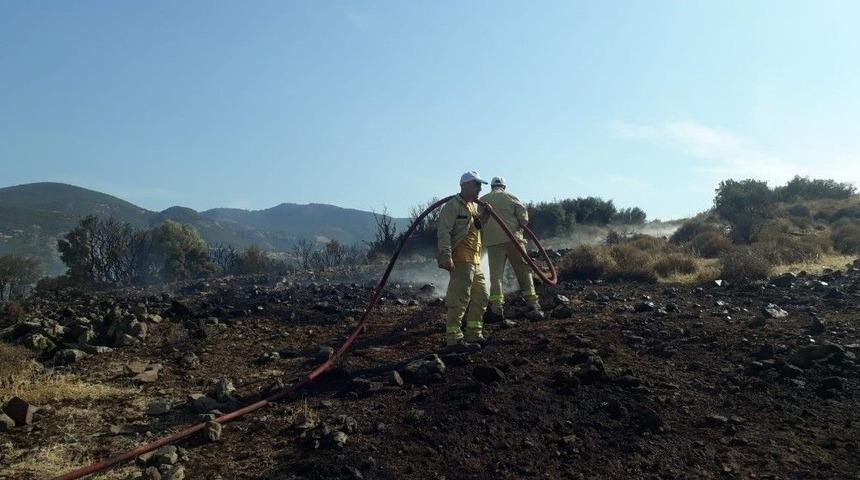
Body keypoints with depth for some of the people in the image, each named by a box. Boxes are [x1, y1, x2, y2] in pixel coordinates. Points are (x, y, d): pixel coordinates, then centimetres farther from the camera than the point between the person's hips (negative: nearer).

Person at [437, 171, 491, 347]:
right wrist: (446, 257, -24)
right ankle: (453, 338, -7)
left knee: (481, 297, 14)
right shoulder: (453, 205, -9)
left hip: (475, 261, 10)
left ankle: (474, 334, 24)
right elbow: (443, 232, -16)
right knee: (459, 299, -11)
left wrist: (484, 216, 12)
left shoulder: (475, 206, 21)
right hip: (461, 261, -10)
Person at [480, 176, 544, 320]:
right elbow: (523, 214, -1)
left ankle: (496, 308, -4)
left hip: (492, 242, 1)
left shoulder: (482, 201, 13)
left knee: (495, 274, 3)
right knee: (524, 271, 4)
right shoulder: (510, 197, 8)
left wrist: (481, 239, 20)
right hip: (513, 238, -1)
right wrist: (520, 227, 14)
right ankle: (533, 305, 0)